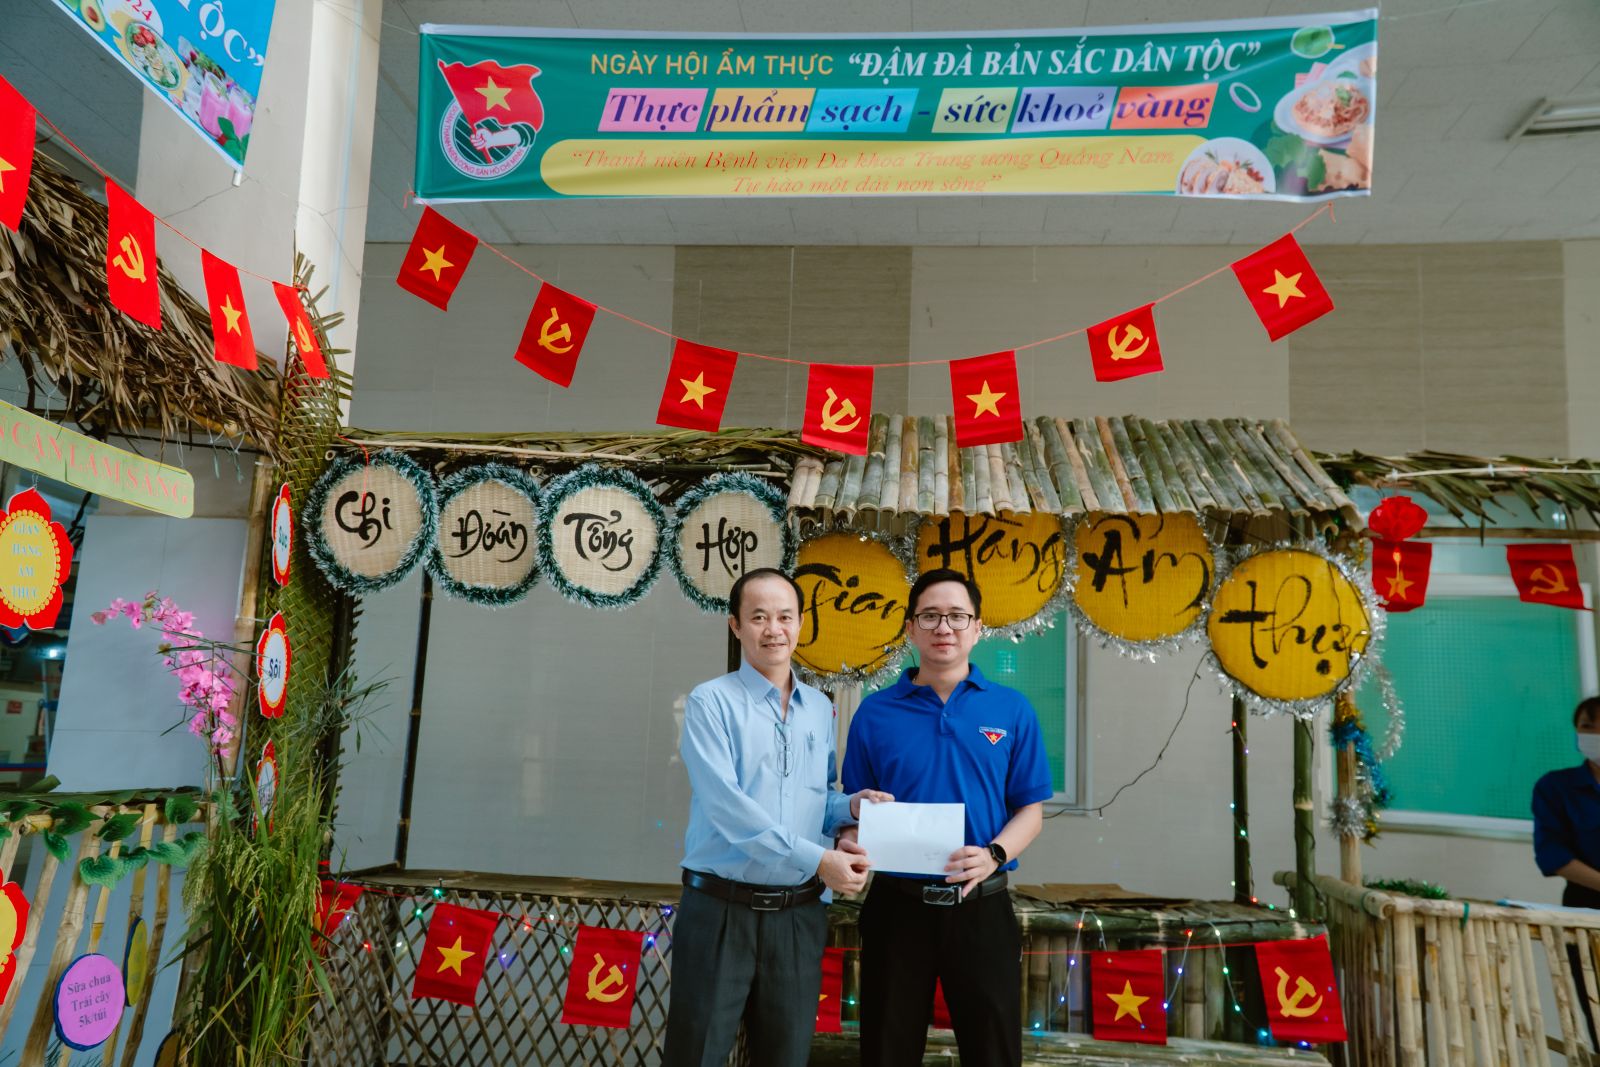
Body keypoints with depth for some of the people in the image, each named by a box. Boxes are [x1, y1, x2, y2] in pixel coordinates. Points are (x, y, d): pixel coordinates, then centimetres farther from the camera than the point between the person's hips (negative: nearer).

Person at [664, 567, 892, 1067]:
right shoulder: (711, 702, -7)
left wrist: (851, 806, -4)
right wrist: (818, 860, -22)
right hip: (721, 909, -5)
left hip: (799, 914, 5)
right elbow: (726, 805, -18)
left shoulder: (821, 709, 10)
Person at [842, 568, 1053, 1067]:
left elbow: (1030, 810, 3)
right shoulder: (875, 712, 2)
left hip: (982, 907, 0)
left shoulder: (1012, 710, 2)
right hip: (897, 905, 0)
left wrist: (994, 854, -16)